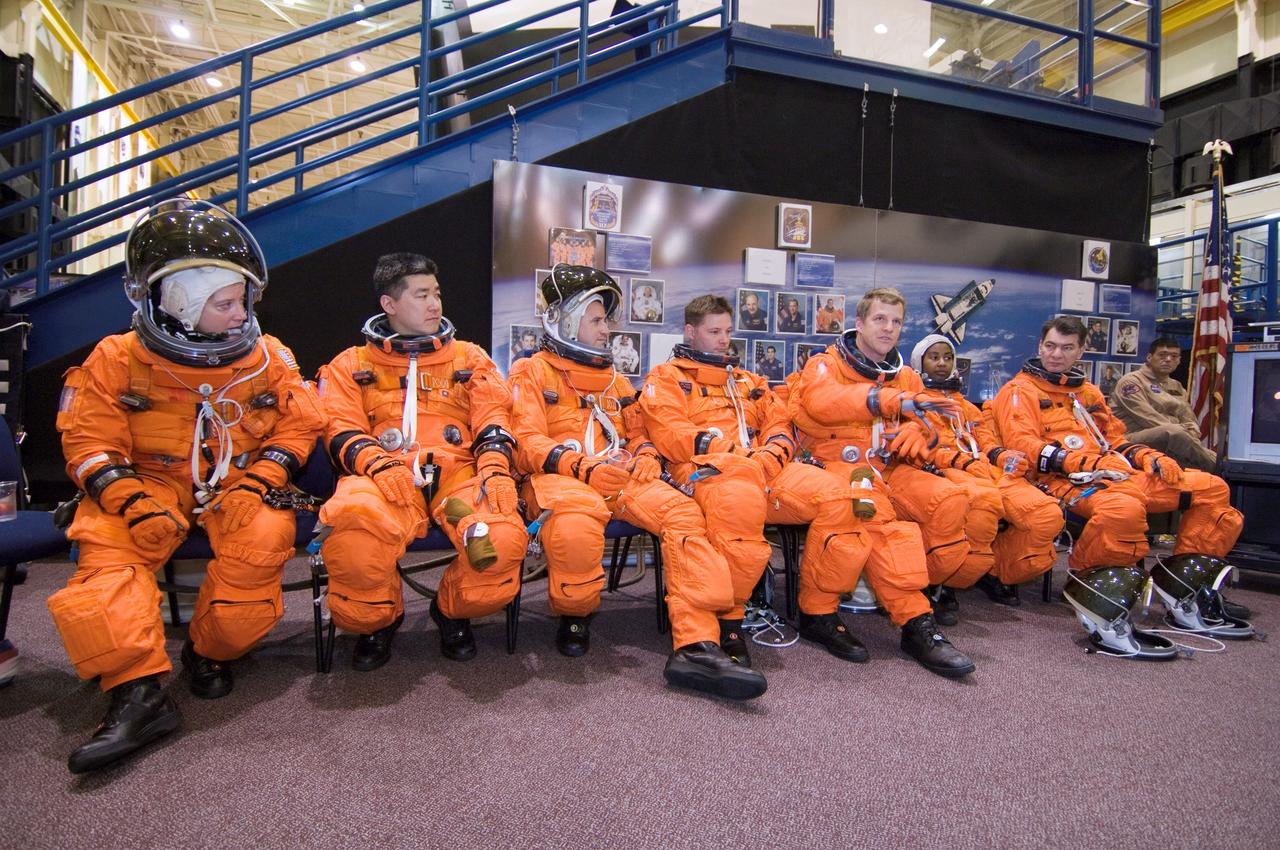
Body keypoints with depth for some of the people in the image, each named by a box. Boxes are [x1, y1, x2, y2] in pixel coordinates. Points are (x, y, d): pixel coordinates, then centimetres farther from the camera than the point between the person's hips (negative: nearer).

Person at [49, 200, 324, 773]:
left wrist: (256, 482, -12)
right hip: (152, 485, 1)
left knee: (262, 538, -30)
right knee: (104, 546, -28)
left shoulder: (268, 358, 2)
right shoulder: (118, 360, -1)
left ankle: (209, 652, -8)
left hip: (239, 487, 0)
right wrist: (134, 502, -18)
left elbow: (298, 427, 4)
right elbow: (90, 444, -1)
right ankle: (138, 689, -30)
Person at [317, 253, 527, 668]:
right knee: (353, 531, -36)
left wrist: (494, 470, -10)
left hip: (459, 473, 1)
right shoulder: (350, 365, 19)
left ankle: (452, 612, 5)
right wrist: (383, 468, -16)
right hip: (382, 478, -1)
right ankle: (377, 621, -2)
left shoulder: (470, 358, 21)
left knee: (503, 539, -30)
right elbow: (342, 433, 6)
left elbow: (493, 422, 11)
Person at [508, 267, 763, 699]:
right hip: (558, 479, -5)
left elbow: (639, 432, 25)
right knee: (578, 516, -41)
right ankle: (574, 616, -11)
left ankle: (696, 646, -31)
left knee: (683, 512, -23)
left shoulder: (614, 379, 27)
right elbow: (528, 443, -3)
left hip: (619, 478, 5)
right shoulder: (532, 373, 9)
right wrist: (582, 465, -20)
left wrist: (645, 456, 0)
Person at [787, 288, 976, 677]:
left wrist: (914, 434, -8)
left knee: (949, 499, -20)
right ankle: (916, 623, -34)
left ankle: (924, 588, 0)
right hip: (839, 464, -6)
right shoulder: (826, 364, 2)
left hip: (889, 467, 6)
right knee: (879, 515, -35)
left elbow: (916, 425, 20)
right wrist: (894, 400, -33)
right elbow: (822, 401, -22)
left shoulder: (905, 376, 21)